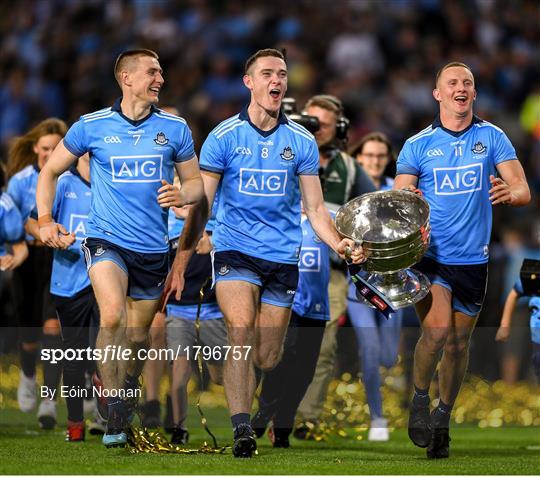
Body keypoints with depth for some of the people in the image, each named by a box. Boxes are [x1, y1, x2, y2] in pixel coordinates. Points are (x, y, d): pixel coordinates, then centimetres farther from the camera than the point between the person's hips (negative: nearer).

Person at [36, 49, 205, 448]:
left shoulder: (175, 128, 3)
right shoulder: (92, 126, -1)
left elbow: (197, 182, 11)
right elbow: (51, 171, 11)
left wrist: (183, 194, -12)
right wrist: (45, 219, 0)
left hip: (152, 248, 3)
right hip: (106, 239, -3)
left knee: (137, 336, 11)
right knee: (113, 316, -27)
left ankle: (127, 395, 39)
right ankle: (115, 415, -20)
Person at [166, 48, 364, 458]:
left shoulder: (301, 141, 4)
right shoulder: (224, 137, -1)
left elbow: (315, 208, 8)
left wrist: (339, 243, -11)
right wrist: (179, 266, -4)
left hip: (283, 255, 2)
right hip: (235, 250, -2)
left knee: (267, 359, 4)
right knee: (241, 329, -25)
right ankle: (241, 430, -27)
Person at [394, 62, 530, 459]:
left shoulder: (492, 138, 3)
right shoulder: (417, 145, 2)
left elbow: (523, 191, -3)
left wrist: (509, 194, -26)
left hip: (472, 258, 2)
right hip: (429, 254, -2)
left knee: (459, 342, 8)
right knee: (437, 328, -21)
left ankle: (443, 419, 27)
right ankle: (420, 399, 4)